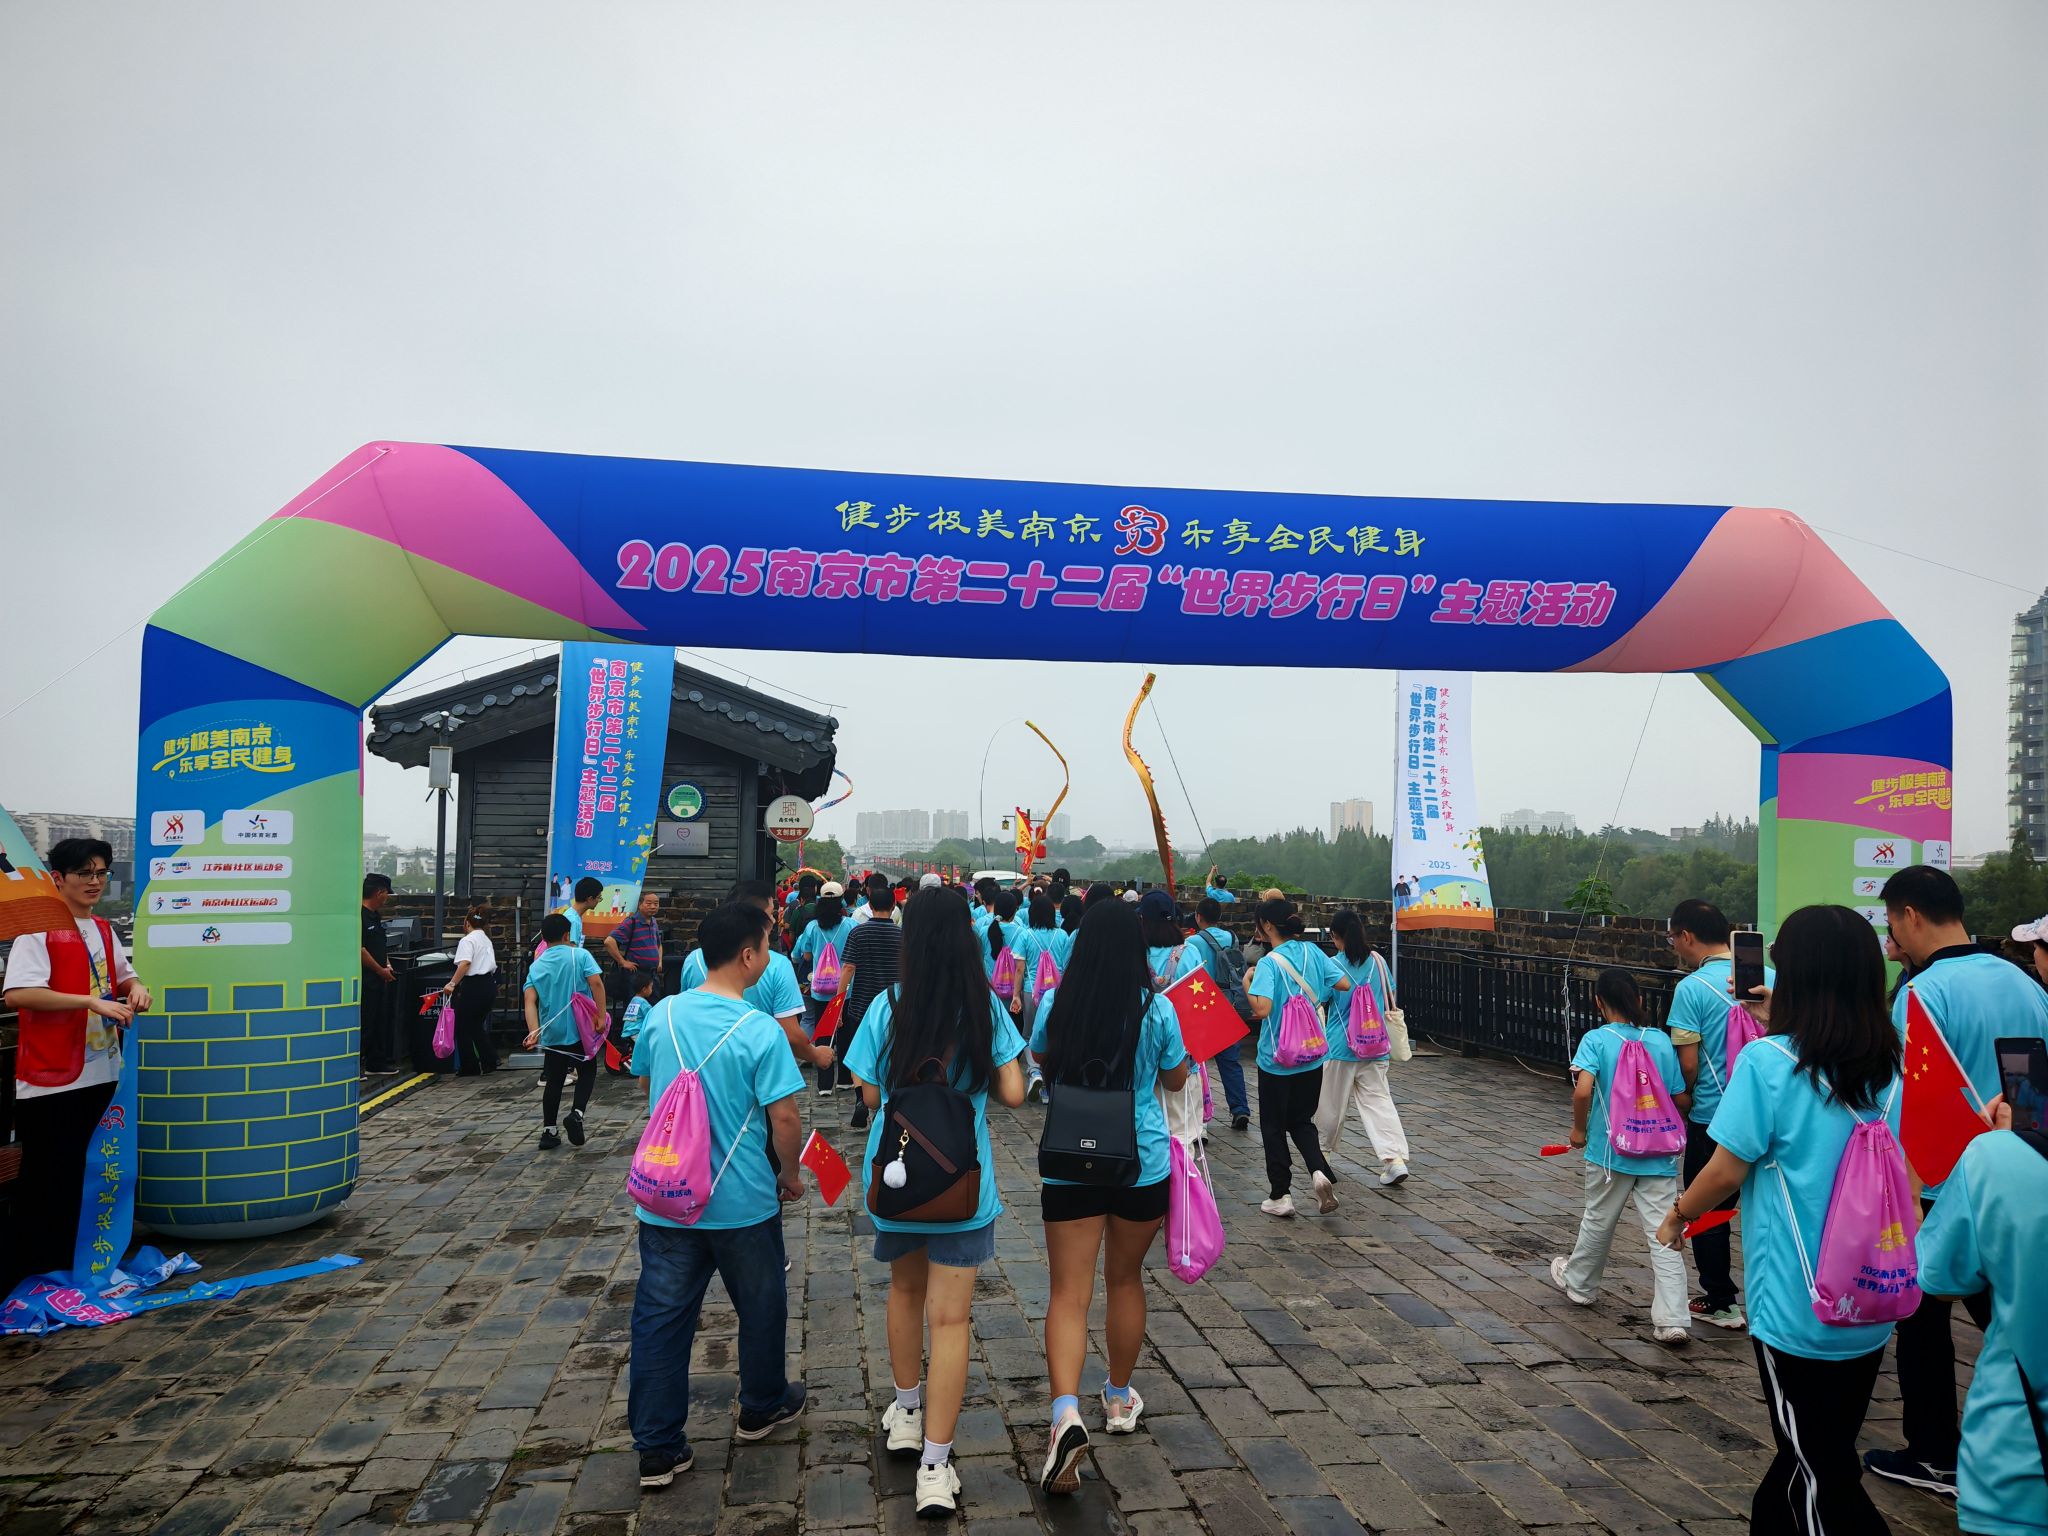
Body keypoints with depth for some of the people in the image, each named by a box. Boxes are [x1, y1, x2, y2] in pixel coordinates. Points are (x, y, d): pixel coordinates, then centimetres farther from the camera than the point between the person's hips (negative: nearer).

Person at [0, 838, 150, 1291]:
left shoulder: (103, 931, 12)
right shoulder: (39, 930, -11)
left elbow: (123, 975, 26)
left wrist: (135, 988, 2)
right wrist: (93, 1002, -28)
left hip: (98, 1074, 7)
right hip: (49, 1079, -7)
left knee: (72, 1173, 15)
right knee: (40, 1180, 0)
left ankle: (59, 1269, 26)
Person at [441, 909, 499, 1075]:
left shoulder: (467, 940, -10)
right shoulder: (486, 940, 18)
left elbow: (465, 963, -25)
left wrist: (452, 983, -29)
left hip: (474, 986, -9)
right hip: (490, 985, 9)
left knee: (462, 1028, 4)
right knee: (477, 1026, 19)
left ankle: (469, 1067, 7)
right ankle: (489, 1062, 16)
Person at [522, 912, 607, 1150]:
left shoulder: (536, 966, 6)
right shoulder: (580, 955, -4)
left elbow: (530, 1000, -7)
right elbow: (596, 983, -18)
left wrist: (534, 1031, -15)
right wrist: (601, 1016, -16)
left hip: (551, 1033, 3)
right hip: (580, 1029, -3)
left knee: (553, 1081, 14)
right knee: (587, 1072, 15)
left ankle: (549, 1131, 17)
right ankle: (576, 1114, -6)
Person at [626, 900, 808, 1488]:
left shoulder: (661, 1016, -4)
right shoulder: (759, 1031, -20)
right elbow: (784, 1118, -18)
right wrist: (791, 1174, 1)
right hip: (742, 1202, -3)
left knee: (660, 1317, 12)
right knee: (761, 1306, 20)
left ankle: (657, 1449, 19)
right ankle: (761, 1408, 39)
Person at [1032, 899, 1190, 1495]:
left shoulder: (1055, 1004, -8)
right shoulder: (1157, 1009, -11)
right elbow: (1176, 1081, 4)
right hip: (1143, 1164, 1)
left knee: (1069, 1292, 1)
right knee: (1126, 1279, 20)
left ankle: (1066, 1412, -20)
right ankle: (1120, 1399, 36)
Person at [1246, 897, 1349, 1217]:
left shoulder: (1269, 962, -19)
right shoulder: (1312, 951, -2)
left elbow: (1262, 1009, -30)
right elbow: (1345, 984, 0)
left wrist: (1247, 983, -13)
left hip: (1276, 1059, -5)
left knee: (1273, 1126, 11)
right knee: (1302, 1121, 19)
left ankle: (1280, 1196, 15)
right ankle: (1319, 1170, -6)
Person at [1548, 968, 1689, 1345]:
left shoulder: (1596, 1039, -11)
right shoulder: (1661, 1040, -1)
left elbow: (1583, 1090, -23)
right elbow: (1681, 1100, 2)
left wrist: (1579, 1128, -6)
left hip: (1610, 1151, -1)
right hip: (1658, 1155, 2)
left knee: (1598, 1222, 18)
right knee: (1663, 1235, 2)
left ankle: (1578, 1283, 38)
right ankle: (1672, 1320, -2)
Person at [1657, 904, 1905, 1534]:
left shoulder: (1768, 1061, -18)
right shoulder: (1887, 1065, 0)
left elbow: (1726, 1170, -14)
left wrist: (1677, 1215, 4)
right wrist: (1780, 1028, 12)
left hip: (1796, 1308, -6)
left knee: (1820, 1478, 7)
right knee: (1825, 1457, 21)